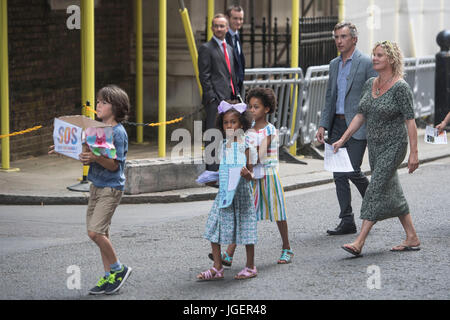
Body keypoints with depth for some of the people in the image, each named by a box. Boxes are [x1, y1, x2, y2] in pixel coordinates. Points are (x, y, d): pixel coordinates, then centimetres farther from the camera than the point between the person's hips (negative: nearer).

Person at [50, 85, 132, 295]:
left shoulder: (118, 132, -14)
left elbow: (114, 165, -19)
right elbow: (88, 159, 16)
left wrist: (95, 158, -35)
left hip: (111, 187, -8)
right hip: (96, 186, 8)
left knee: (95, 232, -14)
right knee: (101, 232, 10)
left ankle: (119, 269, 3)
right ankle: (110, 277, 17)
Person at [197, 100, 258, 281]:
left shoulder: (244, 145, -7)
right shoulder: (223, 146, 8)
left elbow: (249, 176, -8)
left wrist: (246, 174, -28)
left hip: (241, 193, -6)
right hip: (224, 192, 6)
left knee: (245, 230, 1)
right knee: (214, 230, 2)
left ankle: (250, 267, 15)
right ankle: (217, 269, 10)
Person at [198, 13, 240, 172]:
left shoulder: (229, 48, 20)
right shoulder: (206, 48, -4)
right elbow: (204, 76, -9)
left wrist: (236, 95, 14)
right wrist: (211, 97, -15)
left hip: (229, 98, 7)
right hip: (215, 99, -7)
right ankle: (211, 168, -6)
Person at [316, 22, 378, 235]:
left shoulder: (367, 63, -7)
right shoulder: (334, 64, 14)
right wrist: (323, 125, 9)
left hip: (357, 126, -7)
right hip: (337, 125, 7)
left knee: (352, 170, -13)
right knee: (339, 174, 4)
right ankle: (347, 222, 9)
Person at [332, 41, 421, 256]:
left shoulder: (400, 87, -15)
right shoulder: (370, 84, 7)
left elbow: (410, 120, -16)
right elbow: (361, 115, 13)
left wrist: (414, 153, -19)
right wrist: (343, 139, 7)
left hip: (394, 145, -8)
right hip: (374, 145, 8)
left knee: (376, 190, -12)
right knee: (392, 191, 12)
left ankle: (359, 243, -15)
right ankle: (412, 238, 21)